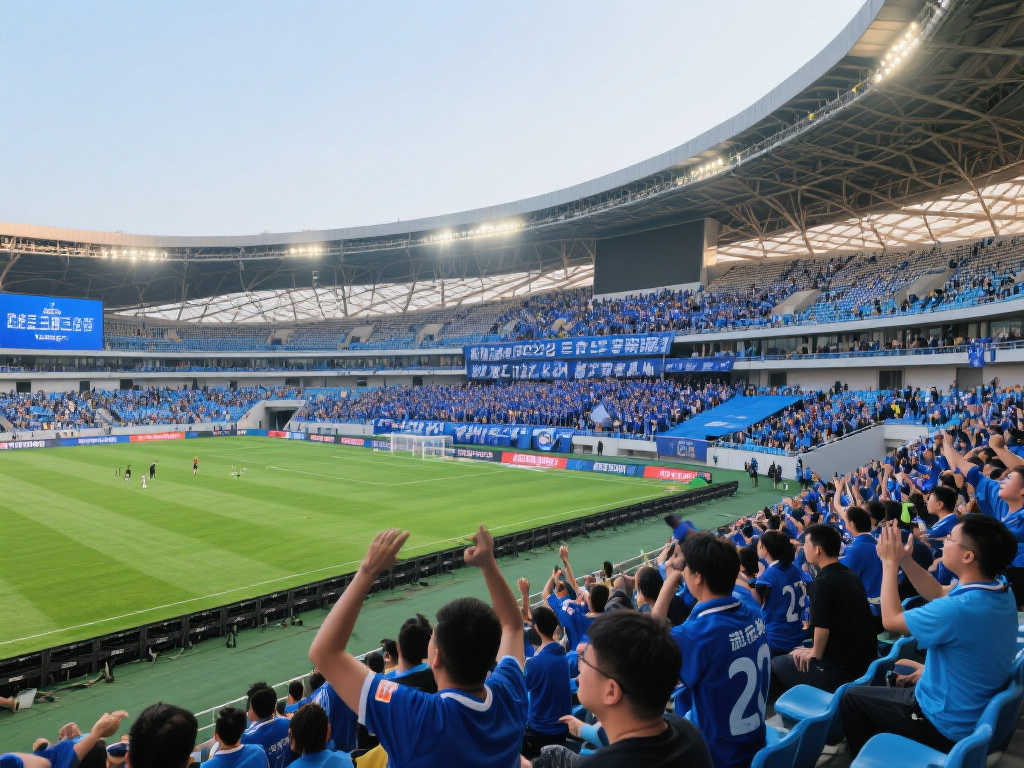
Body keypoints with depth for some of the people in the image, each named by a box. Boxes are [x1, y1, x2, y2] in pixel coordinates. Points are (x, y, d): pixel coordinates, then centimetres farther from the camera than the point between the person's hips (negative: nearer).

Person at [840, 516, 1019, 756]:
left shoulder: (960, 609, -36)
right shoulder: (1001, 590, -9)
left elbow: (891, 619, -20)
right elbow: (939, 594, 9)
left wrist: (890, 563, -12)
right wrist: (905, 559, 0)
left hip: (946, 726, -8)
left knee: (851, 698, 8)